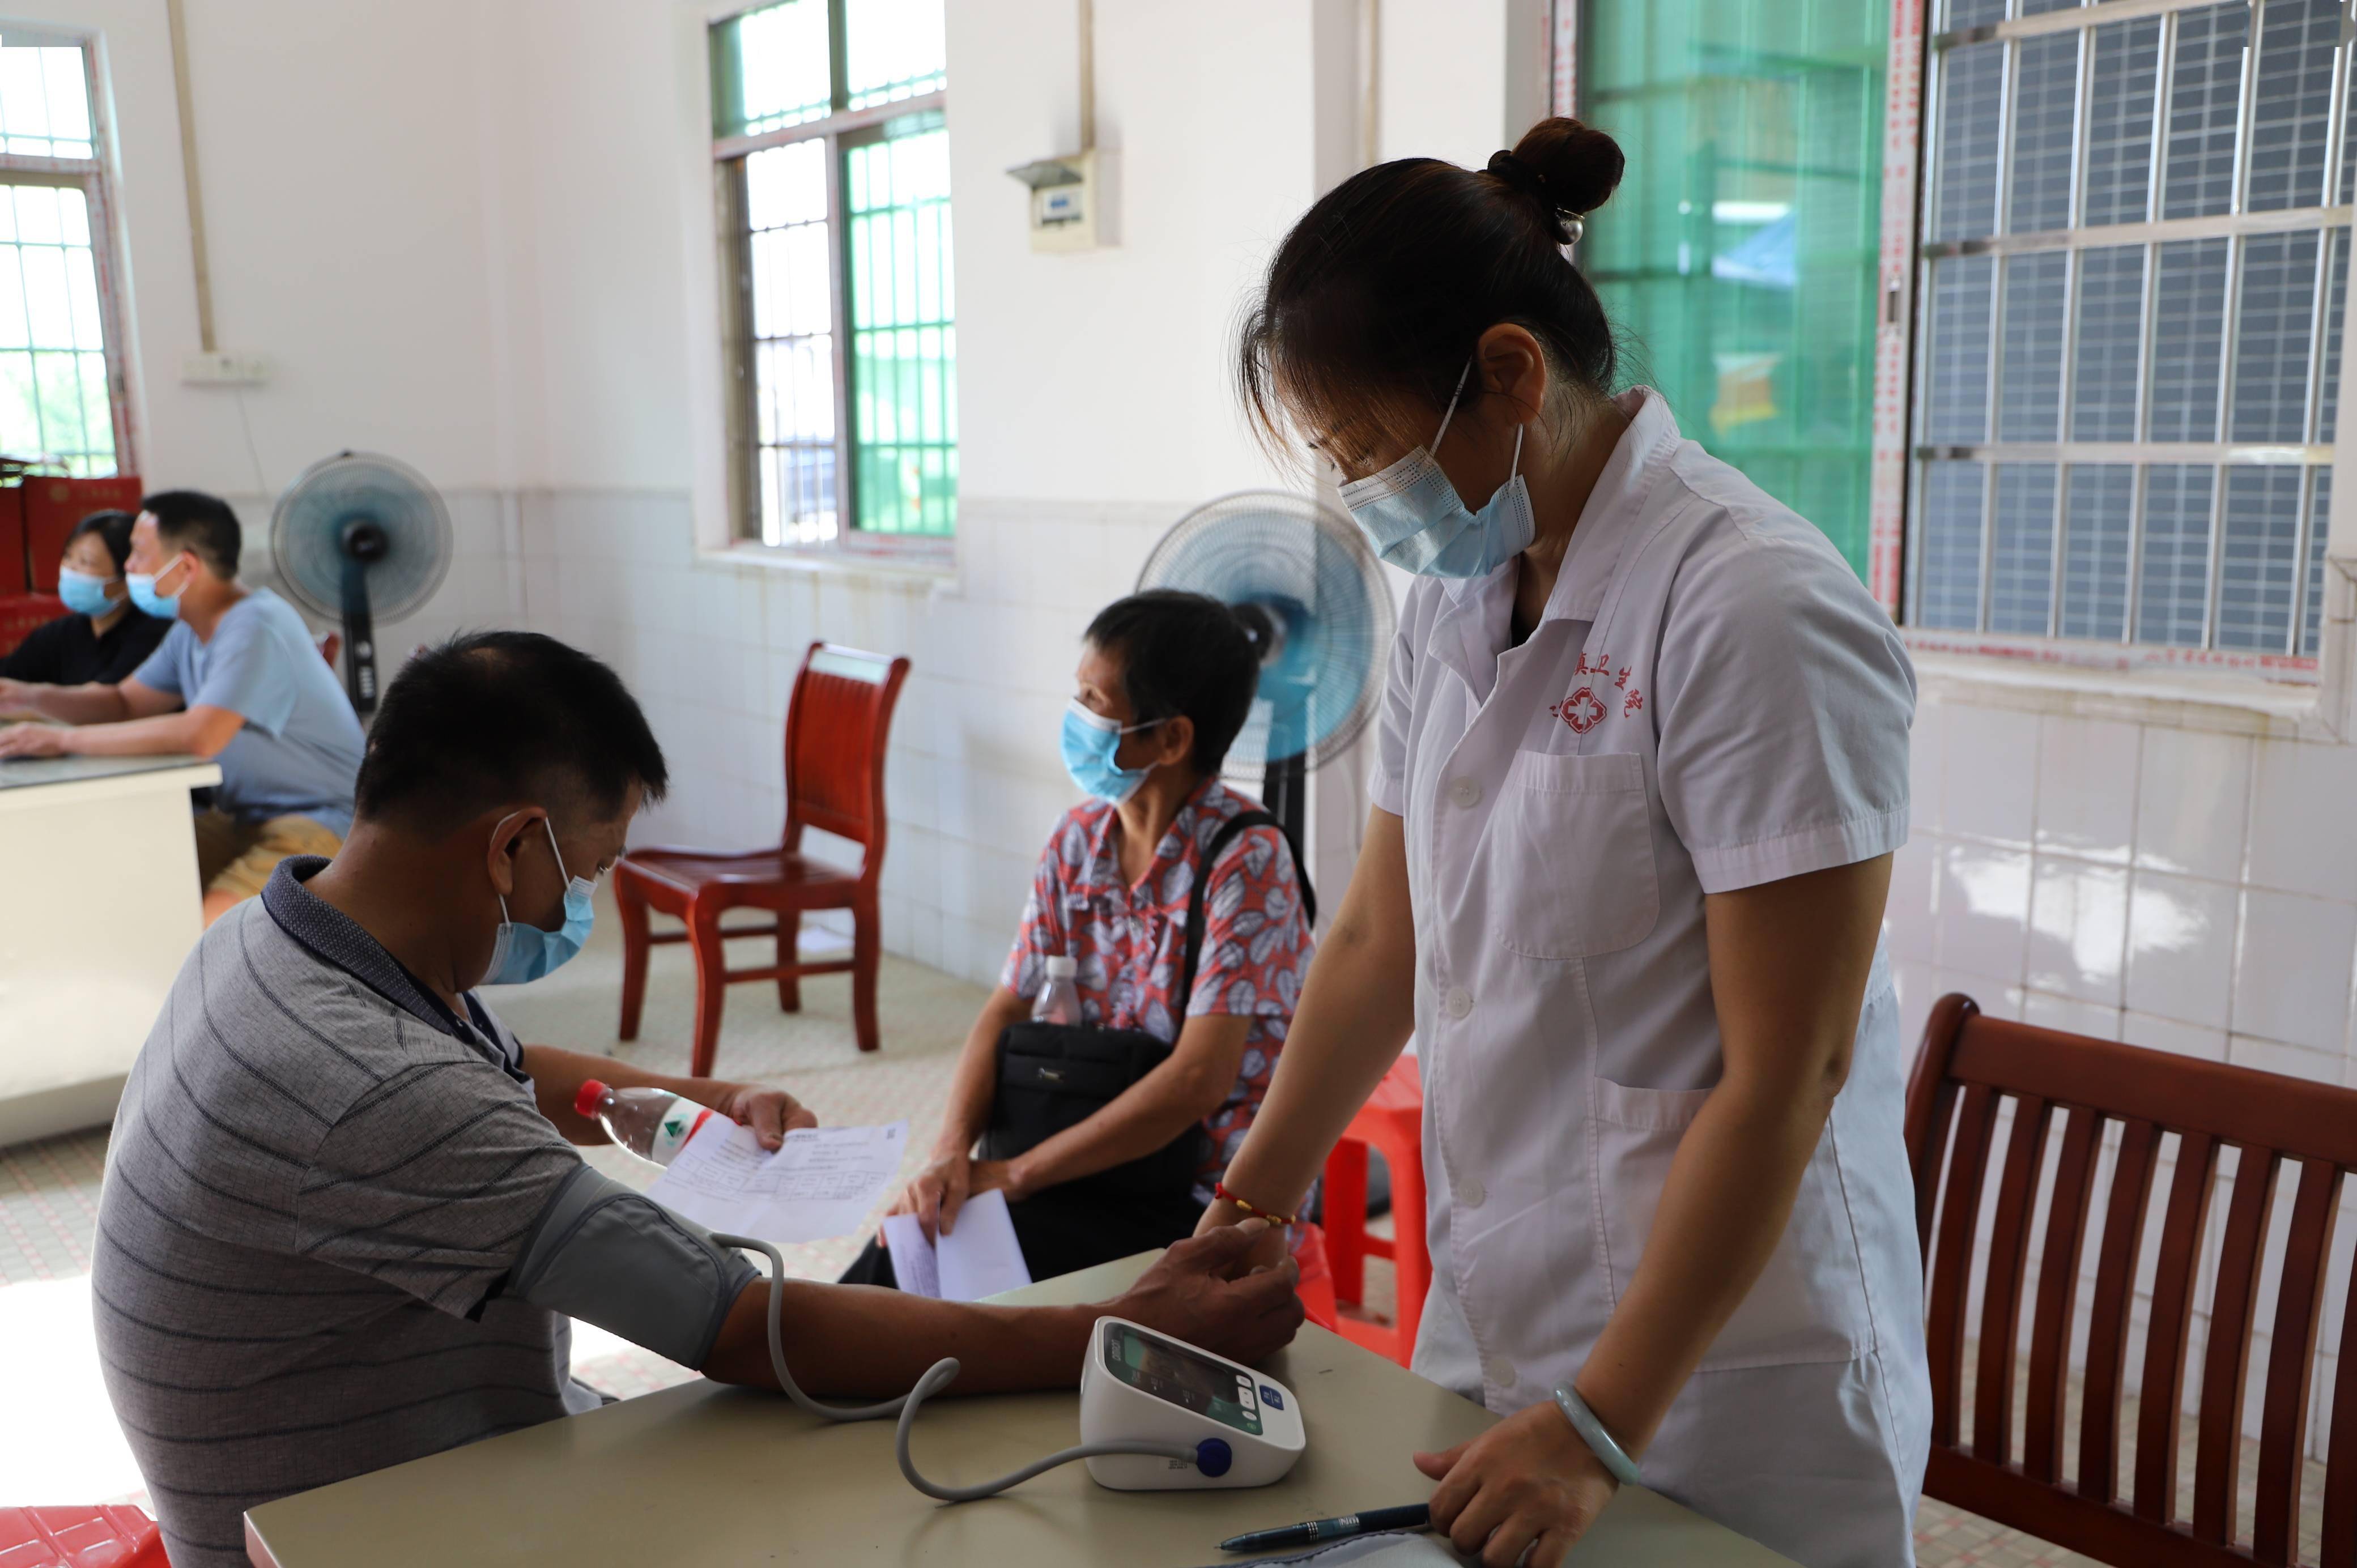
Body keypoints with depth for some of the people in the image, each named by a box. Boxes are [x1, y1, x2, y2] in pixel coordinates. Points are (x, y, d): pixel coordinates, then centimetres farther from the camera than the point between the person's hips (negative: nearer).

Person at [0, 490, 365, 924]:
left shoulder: (257, 628, -21)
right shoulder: (192, 631, 11)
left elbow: (199, 736, -31)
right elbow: (124, 703, 21)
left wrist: (64, 739, -23)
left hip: (321, 821, -10)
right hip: (243, 818, 10)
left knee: (208, 927, -30)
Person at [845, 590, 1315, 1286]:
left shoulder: (1246, 860, -18)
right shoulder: (1079, 839, 4)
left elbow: (1198, 1081, -23)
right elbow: (1006, 1012, 4)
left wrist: (1013, 1174, -20)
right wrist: (951, 1152, -14)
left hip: (1211, 1201, -6)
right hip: (1109, 1163, 6)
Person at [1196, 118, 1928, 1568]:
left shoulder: (1758, 616, -20)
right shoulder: (1457, 595, 3)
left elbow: (1784, 1078, -20)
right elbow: (1382, 937, 10)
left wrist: (1599, 1427, -18)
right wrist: (1252, 1208, 9)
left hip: (1718, 1357, -6)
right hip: (1489, 1314, 6)